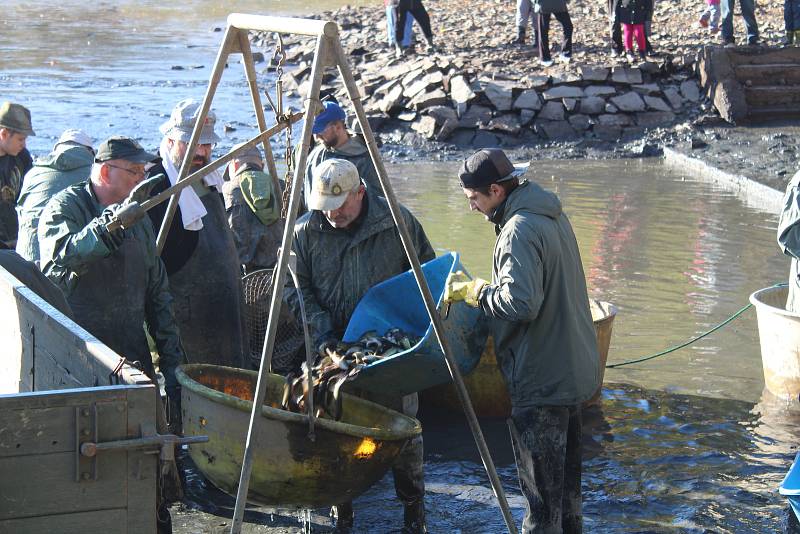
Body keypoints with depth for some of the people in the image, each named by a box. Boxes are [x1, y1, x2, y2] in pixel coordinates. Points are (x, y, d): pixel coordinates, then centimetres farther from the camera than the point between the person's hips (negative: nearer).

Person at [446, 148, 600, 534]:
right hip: (575, 370, 10)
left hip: (541, 380, -10)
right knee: (566, 474, 22)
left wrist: (473, 291, -15)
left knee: (541, 485, -2)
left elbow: (520, 303, -29)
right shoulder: (552, 216, 9)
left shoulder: (519, 230, -21)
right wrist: (486, 290, 14)